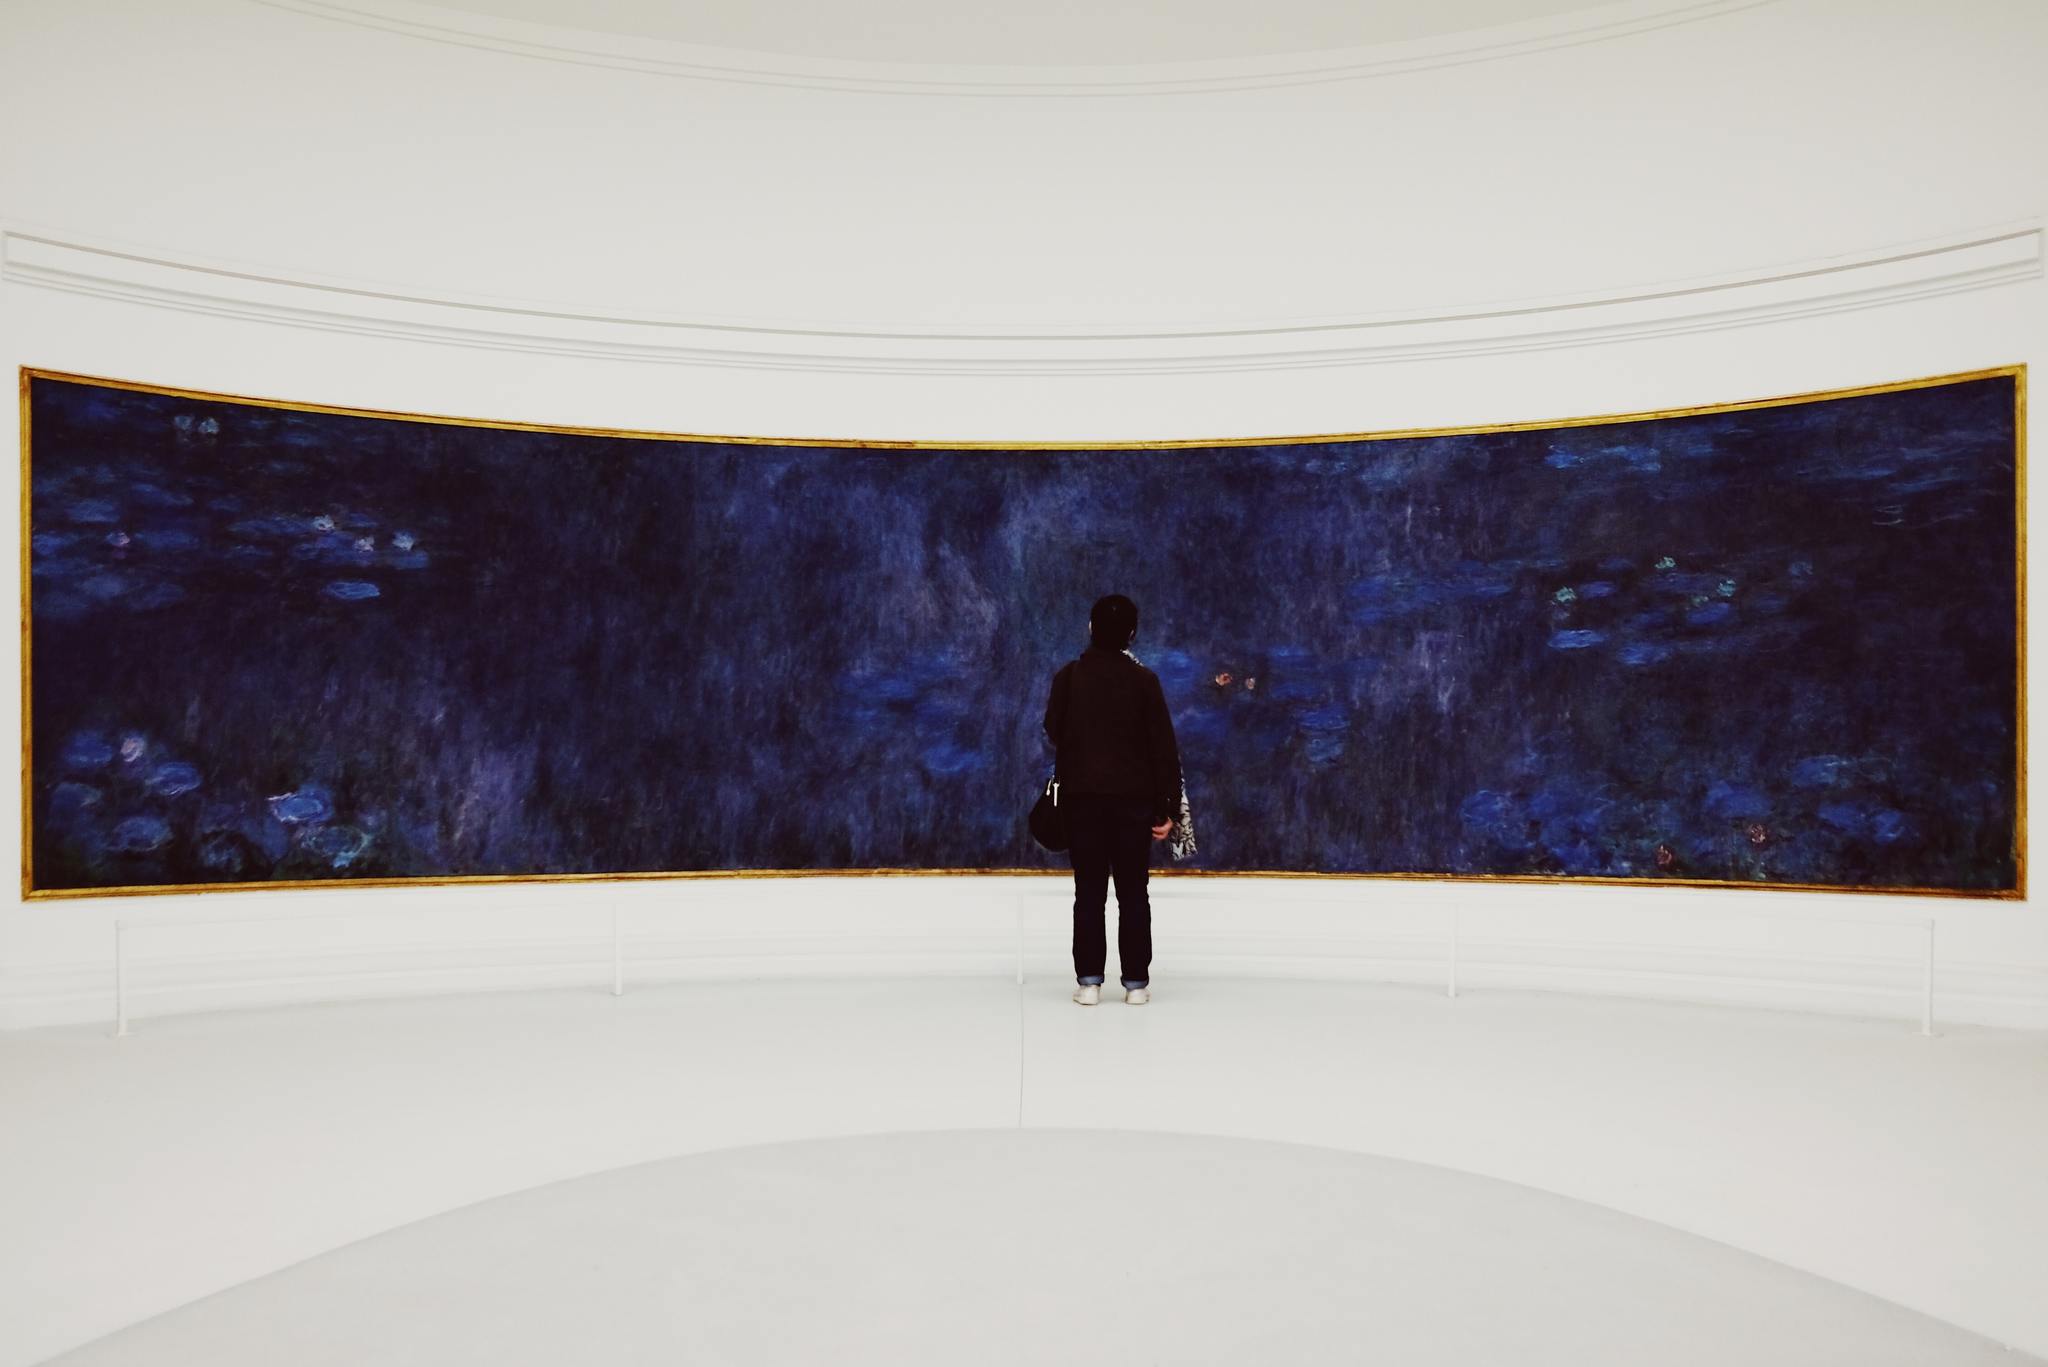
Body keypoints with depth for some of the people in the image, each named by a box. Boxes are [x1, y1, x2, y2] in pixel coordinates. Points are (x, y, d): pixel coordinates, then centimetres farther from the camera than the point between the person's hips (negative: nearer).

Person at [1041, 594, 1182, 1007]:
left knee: (1089, 892, 6)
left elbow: (1053, 732, 7)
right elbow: (1164, 747, -6)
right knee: (1133, 893, 6)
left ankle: (1089, 981, 5)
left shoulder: (1069, 676, -2)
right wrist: (1168, 806, -1)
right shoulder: (1144, 680, -5)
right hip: (1133, 797, 0)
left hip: (1082, 795, 1)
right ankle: (1136, 983, 8)